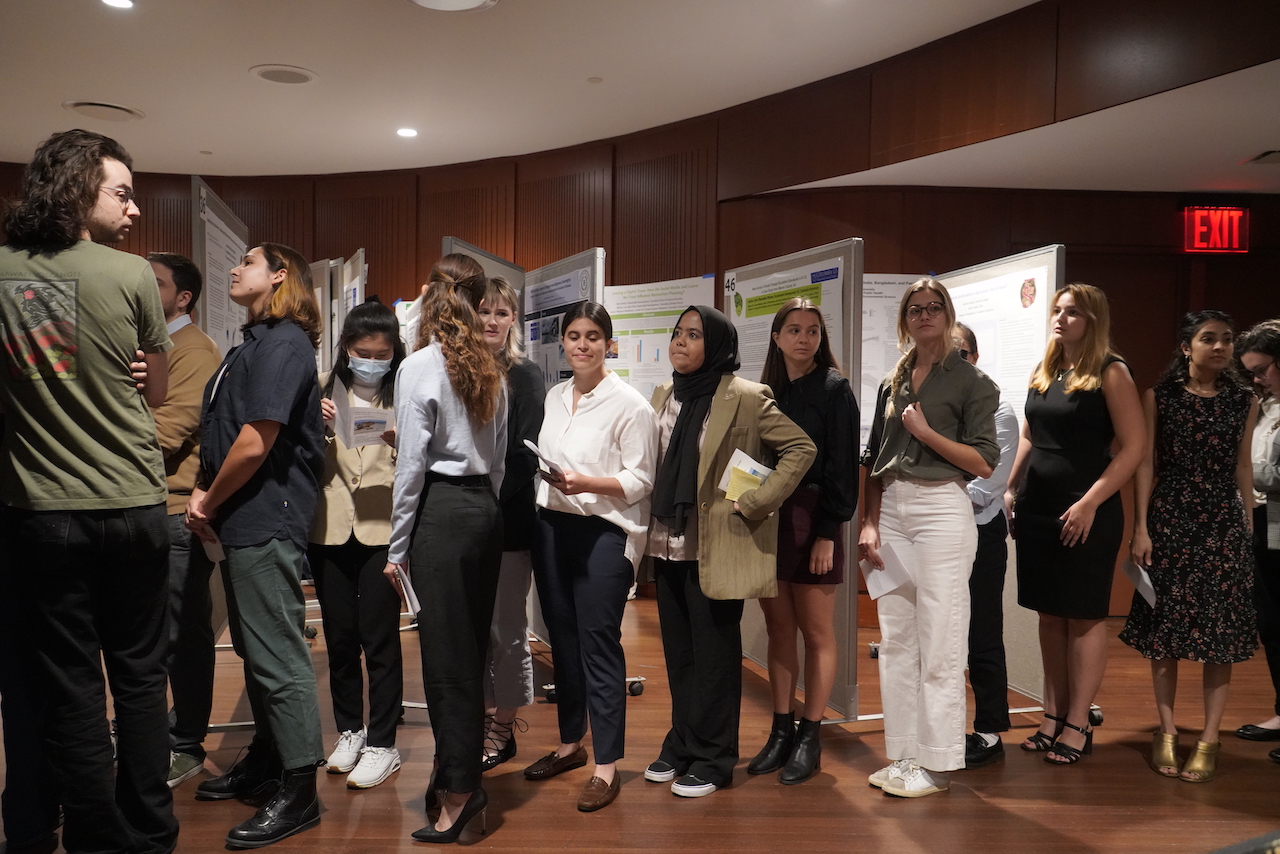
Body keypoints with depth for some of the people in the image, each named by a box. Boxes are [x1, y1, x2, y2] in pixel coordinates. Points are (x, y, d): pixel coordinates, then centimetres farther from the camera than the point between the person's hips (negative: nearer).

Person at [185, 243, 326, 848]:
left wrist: (210, 501, -7)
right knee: (254, 647, 19)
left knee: (277, 656, -5)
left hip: (266, 521, -10)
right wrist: (203, 495, 4)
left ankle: (299, 792, 5)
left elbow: (257, 439, -20)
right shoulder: (256, 342, 19)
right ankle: (266, 758, 33)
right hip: (242, 520, 10)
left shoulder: (283, 344, -12)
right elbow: (220, 432, 19)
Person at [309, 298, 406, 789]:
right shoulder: (323, 389, 6)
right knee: (339, 636, 13)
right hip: (330, 527, 4)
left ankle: (382, 744, 13)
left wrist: (401, 442, -25)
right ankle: (349, 730, 31)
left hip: (383, 528, -3)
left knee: (379, 638, 0)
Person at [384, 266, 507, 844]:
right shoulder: (489, 371, 13)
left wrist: (399, 547, -5)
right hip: (486, 508, 7)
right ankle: (460, 770, 25)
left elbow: (412, 463, -10)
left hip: (442, 509, -7)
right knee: (471, 649, 13)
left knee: (445, 655, -2)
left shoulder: (419, 366, -6)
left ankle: (458, 793, 3)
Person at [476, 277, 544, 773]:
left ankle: (504, 727, 17)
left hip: (509, 520, -5)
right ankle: (484, 715, 26)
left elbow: (527, 456, -9)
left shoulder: (526, 378, -3)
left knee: (507, 629, 3)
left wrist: (488, 499, -18)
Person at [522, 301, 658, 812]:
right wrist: (551, 484, 5)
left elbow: (641, 479, -11)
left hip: (603, 532, -6)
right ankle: (570, 744, 30)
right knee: (562, 639, 14)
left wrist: (586, 483, -23)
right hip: (552, 526, 6)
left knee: (599, 645, -4)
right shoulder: (555, 397, 12)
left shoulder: (629, 404, -8)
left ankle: (607, 766, 7)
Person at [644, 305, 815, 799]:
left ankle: (712, 759, 17)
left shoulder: (747, 398, -9)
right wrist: (650, 527, 11)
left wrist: (755, 503, -13)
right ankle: (682, 745, 29)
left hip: (716, 548, -6)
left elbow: (801, 448, -10)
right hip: (668, 547, 6)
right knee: (677, 653, 15)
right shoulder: (663, 396, 11)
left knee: (714, 655, 4)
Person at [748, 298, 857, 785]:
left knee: (816, 632, 3)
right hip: (767, 519, 5)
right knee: (779, 629, 9)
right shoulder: (766, 392, 11)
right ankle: (781, 731, 19)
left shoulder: (833, 389, -2)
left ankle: (810, 740, 13)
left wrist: (828, 532, -13)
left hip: (811, 521, -5)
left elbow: (841, 466, -7)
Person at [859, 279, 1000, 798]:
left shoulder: (971, 382, 1)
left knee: (938, 643, -3)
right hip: (891, 510, 5)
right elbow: (873, 461, 14)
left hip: (941, 509, -5)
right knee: (895, 639, 8)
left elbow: (984, 463, -4)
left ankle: (936, 765, 8)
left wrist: (925, 431, -12)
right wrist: (869, 523, 4)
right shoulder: (892, 383, 15)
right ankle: (903, 755, 18)